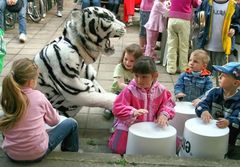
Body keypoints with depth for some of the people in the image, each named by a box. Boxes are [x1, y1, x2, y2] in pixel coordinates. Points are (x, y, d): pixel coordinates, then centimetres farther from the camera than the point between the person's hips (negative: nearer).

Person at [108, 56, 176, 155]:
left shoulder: (160, 90, -9)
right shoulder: (129, 90, -20)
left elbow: (167, 104, 4)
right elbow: (117, 108, -23)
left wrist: (164, 114, -18)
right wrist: (133, 112, -40)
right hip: (129, 125, -3)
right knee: (118, 148, -16)